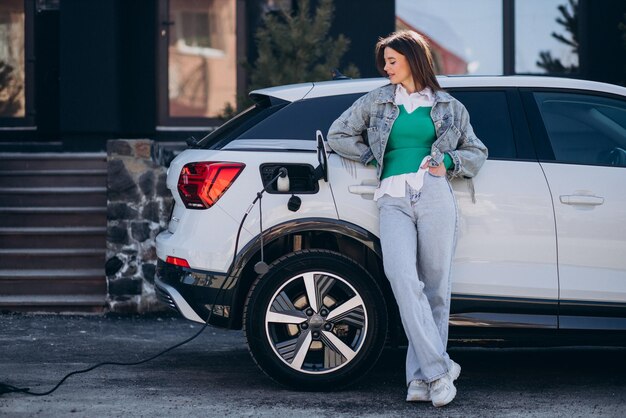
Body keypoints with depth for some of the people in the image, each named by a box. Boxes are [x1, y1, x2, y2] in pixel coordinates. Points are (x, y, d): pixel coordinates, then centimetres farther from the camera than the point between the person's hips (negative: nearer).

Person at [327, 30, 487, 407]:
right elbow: (338, 135, 23)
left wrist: (449, 163, 4)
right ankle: (440, 368, -23)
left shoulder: (448, 107, 17)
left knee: (435, 287, -5)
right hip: (394, 200, 0)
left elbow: (477, 152, 23)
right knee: (403, 279, -21)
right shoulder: (377, 101, 18)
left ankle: (421, 376, -2)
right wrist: (376, 157, 13)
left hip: (435, 196, 0)